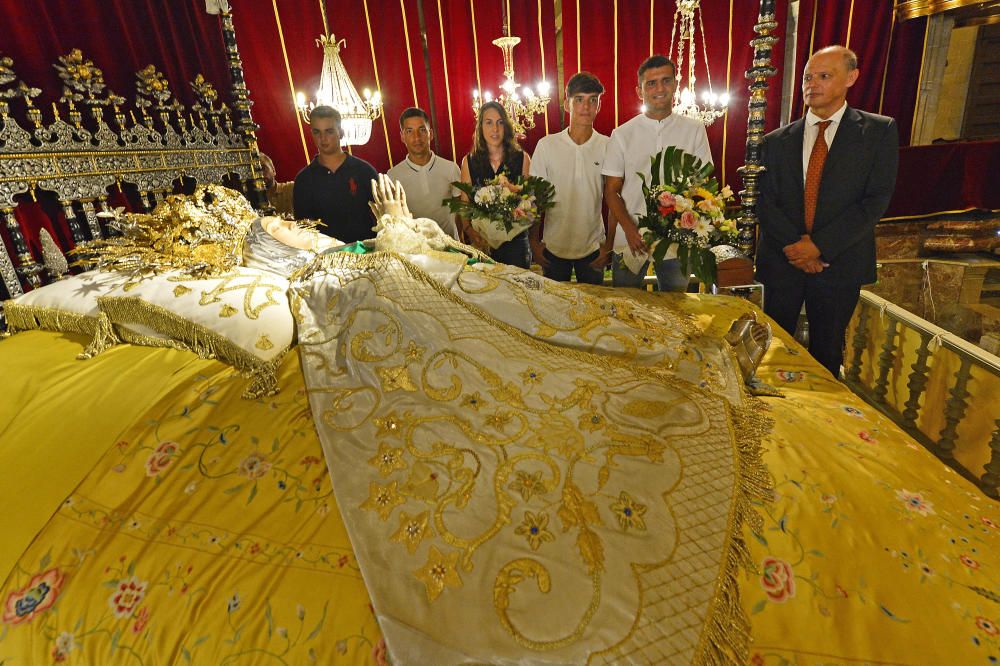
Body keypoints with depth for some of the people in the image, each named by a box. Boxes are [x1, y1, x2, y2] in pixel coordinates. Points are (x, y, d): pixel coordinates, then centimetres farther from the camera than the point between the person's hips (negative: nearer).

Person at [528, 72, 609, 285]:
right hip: (553, 247, 0)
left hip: (593, 248, 1)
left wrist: (608, 245, -2)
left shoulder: (607, 147, -3)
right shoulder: (546, 145, -4)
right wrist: (534, 241, -1)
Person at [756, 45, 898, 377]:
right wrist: (792, 243, -14)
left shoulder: (879, 131, 3)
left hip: (838, 262, -1)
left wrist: (821, 245, -15)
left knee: (826, 353, 11)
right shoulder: (776, 140, 8)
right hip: (782, 261, 1)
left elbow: (877, 198, -6)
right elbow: (763, 198, 0)